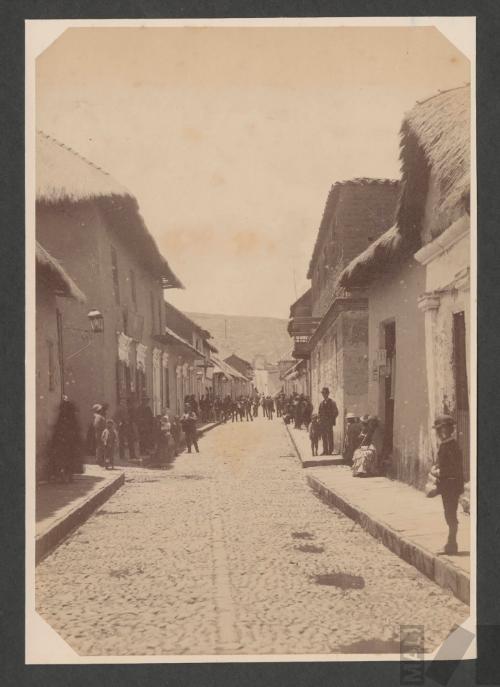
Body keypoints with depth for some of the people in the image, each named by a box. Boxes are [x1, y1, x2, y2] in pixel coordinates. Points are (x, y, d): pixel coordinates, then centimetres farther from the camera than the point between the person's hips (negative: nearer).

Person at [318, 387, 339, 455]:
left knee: (330, 437, -5)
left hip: (329, 423, -5)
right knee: (324, 437, 6)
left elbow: (336, 412, -3)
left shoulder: (332, 402, -3)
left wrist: (332, 420, -8)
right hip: (323, 423, 5)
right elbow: (319, 412, 22)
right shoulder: (322, 403, 14)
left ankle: (330, 451, -2)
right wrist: (320, 420, 9)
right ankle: (325, 451, 11)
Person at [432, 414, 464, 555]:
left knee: (451, 516, -3)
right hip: (446, 486, 9)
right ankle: (451, 545, 23)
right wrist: (437, 468, 5)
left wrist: (440, 472, -18)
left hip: (452, 485, -9)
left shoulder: (452, 446, -19)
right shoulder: (444, 445, 10)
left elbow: (456, 468, -23)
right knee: (449, 515, 15)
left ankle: (451, 546, 3)